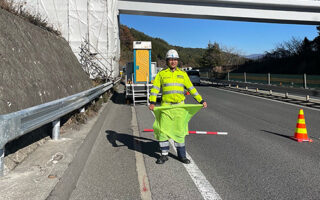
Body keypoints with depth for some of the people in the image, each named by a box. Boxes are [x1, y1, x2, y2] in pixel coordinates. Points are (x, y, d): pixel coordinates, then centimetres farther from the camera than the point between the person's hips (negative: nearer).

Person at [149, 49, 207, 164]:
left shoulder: (183, 74, 10)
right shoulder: (161, 74, 5)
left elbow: (191, 88, 12)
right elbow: (155, 88, -3)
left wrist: (201, 101, 8)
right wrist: (152, 102, -17)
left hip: (179, 105, 1)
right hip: (166, 105, -1)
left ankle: (181, 155, 16)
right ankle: (164, 155, 15)